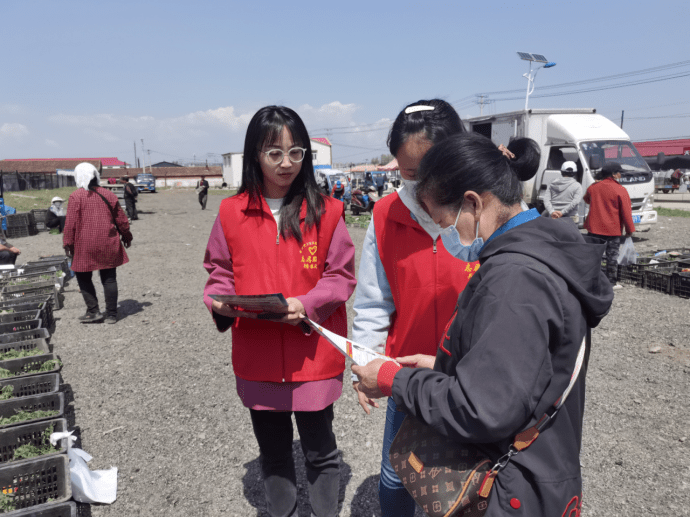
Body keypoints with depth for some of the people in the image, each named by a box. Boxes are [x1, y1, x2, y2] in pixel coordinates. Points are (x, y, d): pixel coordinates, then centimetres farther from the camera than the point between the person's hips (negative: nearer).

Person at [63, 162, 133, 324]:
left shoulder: (76, 196, -6)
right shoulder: (108, 194, 5)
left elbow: (71, 223, -8)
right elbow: (121, 219, 10)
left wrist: (68, 243, 1)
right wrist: (126, 236, 23)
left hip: (85, 246, -3)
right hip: (108, 245, 3)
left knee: (84, 277, 13)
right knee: (109, 279, 7)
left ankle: (93, 311, 8)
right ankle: (111, 314, 9)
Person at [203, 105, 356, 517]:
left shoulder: (326, 211, -7)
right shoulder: (232, 213, -2)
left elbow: (343, 275, -5)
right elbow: (220, 272, 8)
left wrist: (306, 304, -21)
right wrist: (218, 300, -13)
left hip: (314, 355, -2)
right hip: (258, 358, 2)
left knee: (320, 451, 14)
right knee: (272, 451, 21)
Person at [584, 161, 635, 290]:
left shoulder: (593, 187, 2)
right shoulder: (620, 190, -12)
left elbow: (586, 200, 24)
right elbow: (626, 212, -11)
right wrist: (630, 230, -3)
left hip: (593, 228, 4)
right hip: (612, 230, -4)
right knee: (612, 256, 5)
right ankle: (611, 282, 12)